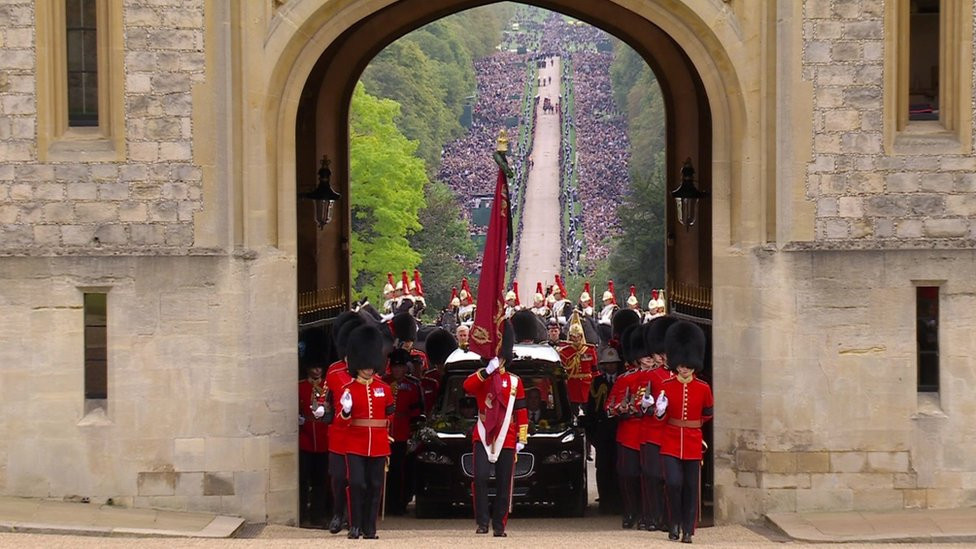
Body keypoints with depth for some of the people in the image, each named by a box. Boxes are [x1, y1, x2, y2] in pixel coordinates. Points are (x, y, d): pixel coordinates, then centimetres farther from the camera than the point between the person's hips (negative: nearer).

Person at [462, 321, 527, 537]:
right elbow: (467, 387, -17)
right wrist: (488, 370, -23)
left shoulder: (514, 381, 8)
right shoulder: (482, 378, 7)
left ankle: (499, 526, 11)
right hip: (483, 438, -1)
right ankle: (482, 522, -8)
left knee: (504, 486, 3)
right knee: (480, 478, -14)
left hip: (506, 440, 1)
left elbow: (521, 412, 9)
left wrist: (522, 439, 4)